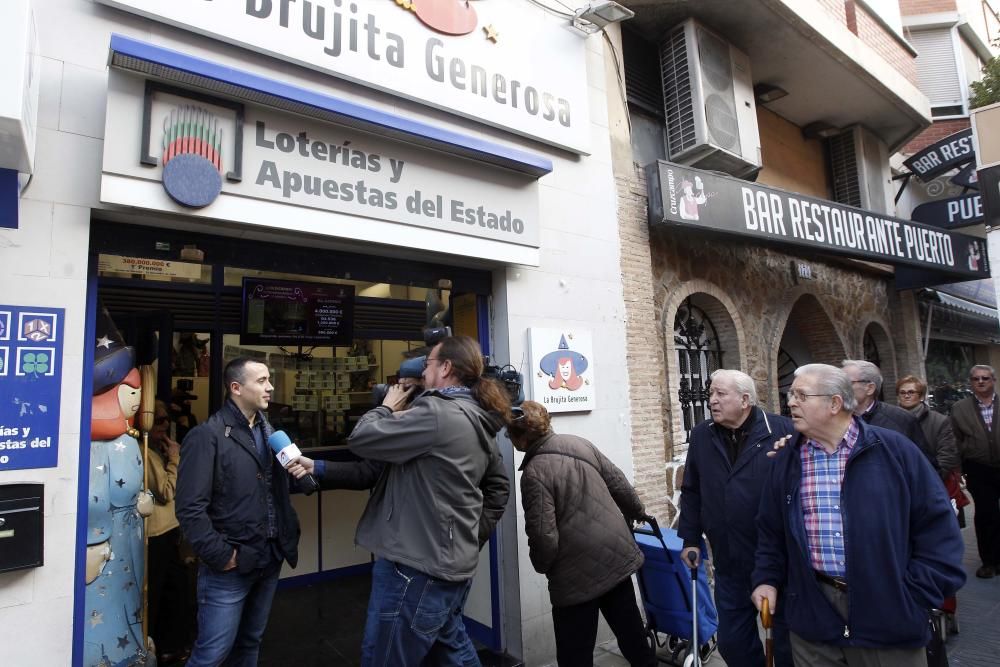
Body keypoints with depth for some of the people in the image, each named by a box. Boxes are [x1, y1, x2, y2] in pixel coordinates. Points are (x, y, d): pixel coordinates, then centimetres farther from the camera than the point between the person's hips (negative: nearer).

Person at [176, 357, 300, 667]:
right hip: (231, 565, -6)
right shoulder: (207, 436, -12)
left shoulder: (268, 431, 10)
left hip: (270, 560, 6)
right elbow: (190, 508, -17)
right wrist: (221, 556, -17)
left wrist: (289, 537, 2)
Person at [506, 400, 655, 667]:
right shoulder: (580, 443, 1)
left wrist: (542, 565, 1)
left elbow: (544, 536, -20)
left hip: (578, 572, -7)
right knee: (629, 626, 25)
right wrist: (637, 511, 28)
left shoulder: (534, 473, -20)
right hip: (617, 553, 7)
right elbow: (618, 483, 10)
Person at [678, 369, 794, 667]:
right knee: (733, 641, 17)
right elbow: (691, 492, 8)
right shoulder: (701, 436, 2)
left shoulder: (783, 430, -11)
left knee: (788, 640, 15)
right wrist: (690, 539, 8)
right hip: (729, 564, 4)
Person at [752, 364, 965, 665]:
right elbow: (770, 529, 12)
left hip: (888, 616, -2)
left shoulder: (895, 450, -5)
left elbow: (937, 523, -3)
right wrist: (766, 578, 2)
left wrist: (915, 596, -7)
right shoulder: (786, 460, 4)